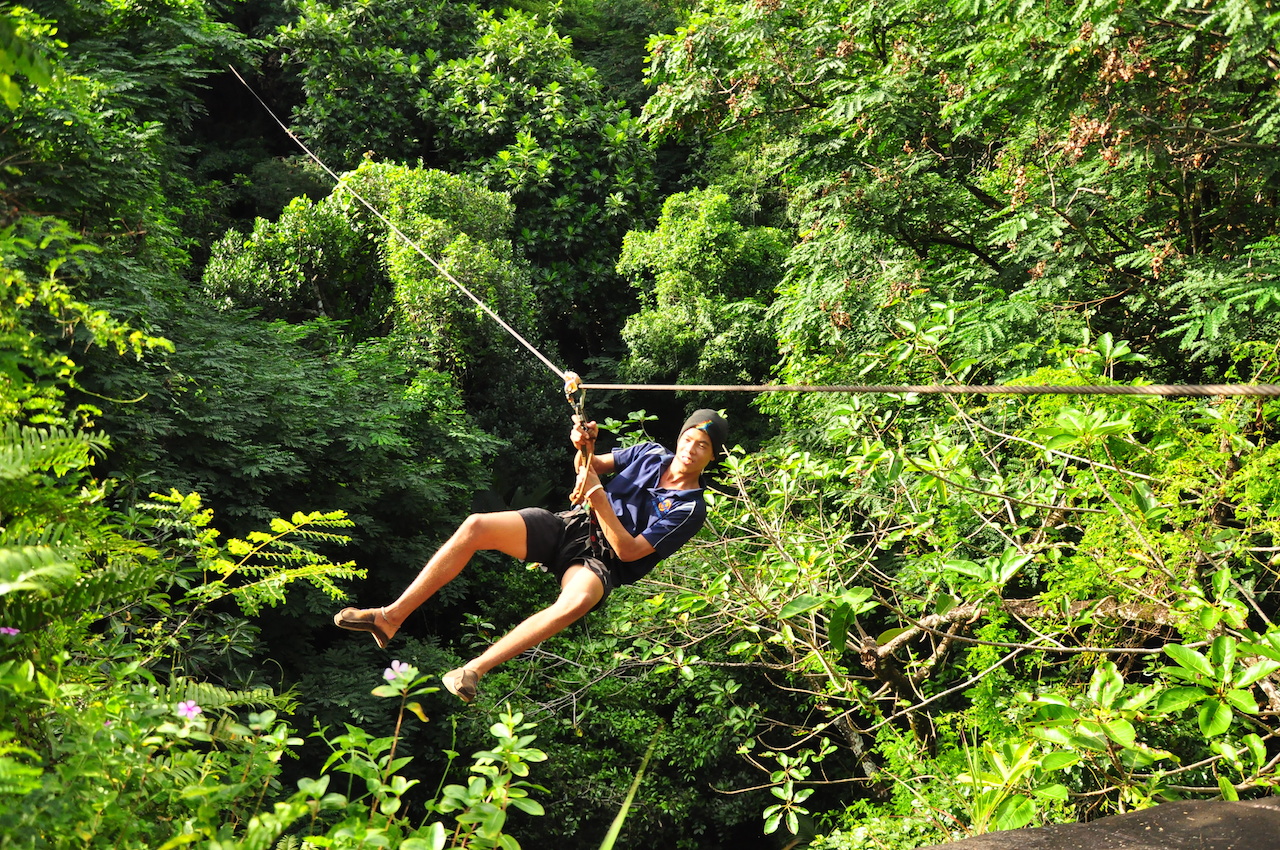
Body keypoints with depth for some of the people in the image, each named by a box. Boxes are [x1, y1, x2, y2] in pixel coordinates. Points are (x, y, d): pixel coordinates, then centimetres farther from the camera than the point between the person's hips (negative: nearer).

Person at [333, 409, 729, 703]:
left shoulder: (690, 509, -8)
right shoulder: (652, 454, 7)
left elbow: (629, 551, -15)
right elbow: (593, 465, 17)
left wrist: (599, 497, -22)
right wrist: (585, 445, -7)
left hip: (601, 561, -5)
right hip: (568, 527, 5)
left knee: (578, 600, -43)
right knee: (476, 526, -20)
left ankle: (473, 670, -40)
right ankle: (391, 617, -16)